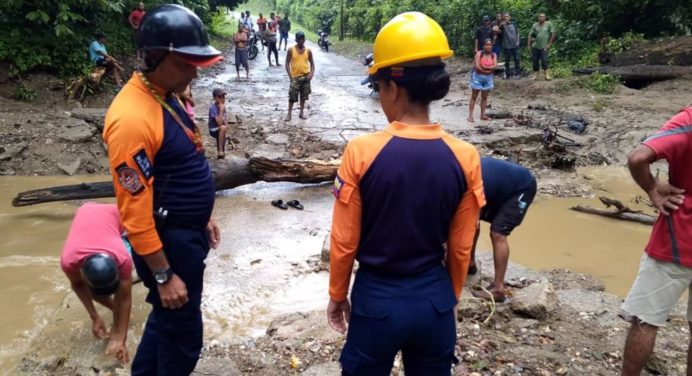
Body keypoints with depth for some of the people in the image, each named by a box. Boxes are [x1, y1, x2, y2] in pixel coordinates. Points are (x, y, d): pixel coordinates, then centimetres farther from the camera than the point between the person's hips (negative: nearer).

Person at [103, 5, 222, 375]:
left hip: (188, 232, 9)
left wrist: (202, 218, 19)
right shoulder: (132, 117, -26)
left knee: (167, 318, 25)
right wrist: (163, 275, -19)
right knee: (183, 334, 9)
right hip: (168, 242, -9)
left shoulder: (168, 95, 4)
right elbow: (136, 211, -24)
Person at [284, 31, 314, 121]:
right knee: (292, 96, -2)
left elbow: (312, 63, 8)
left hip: (305, 77, 2)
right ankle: (289, 113, 7)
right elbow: (287, 63, -3)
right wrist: (290, 76, -11)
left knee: (303, 96, 10)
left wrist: (311, 73, -8)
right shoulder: (291, 50, -5)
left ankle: (302, 112, 22)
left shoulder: (308, 51, 1)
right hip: (295, 77, -2)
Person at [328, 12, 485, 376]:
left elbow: (344, 241, -10)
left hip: (377, 298, -2)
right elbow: (461, 247, -2)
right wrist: (449, 298, 14)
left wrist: (337, 295, 7)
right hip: (435, 299, 2)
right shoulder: (465, 157, -11)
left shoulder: (361, 152, -18)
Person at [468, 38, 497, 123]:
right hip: (478, 77, -4)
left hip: (488, 78, 4)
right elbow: (477, 66, -21)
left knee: (484, 97, 10)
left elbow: (494, 66, -14)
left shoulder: (493, 55, -1)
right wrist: (487, 70, -13)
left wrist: (484, 67, -21)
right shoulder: (479, 54, -12)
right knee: (474, 97, 0)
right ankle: (470, 115, 0)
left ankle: (482, 115, 17)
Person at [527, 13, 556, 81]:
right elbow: (530, 35, 7)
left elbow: (553, 33, -1)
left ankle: (547, 75, -8)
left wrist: (549, 44, -4)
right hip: (535, 47, 4)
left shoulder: (548, 24, -2)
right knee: (535, 61, 5)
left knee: (544, 62, -11)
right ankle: (535, 75, 13)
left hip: (544, 47, -4)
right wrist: (529, 45, 2)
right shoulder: (535, 25, 6)